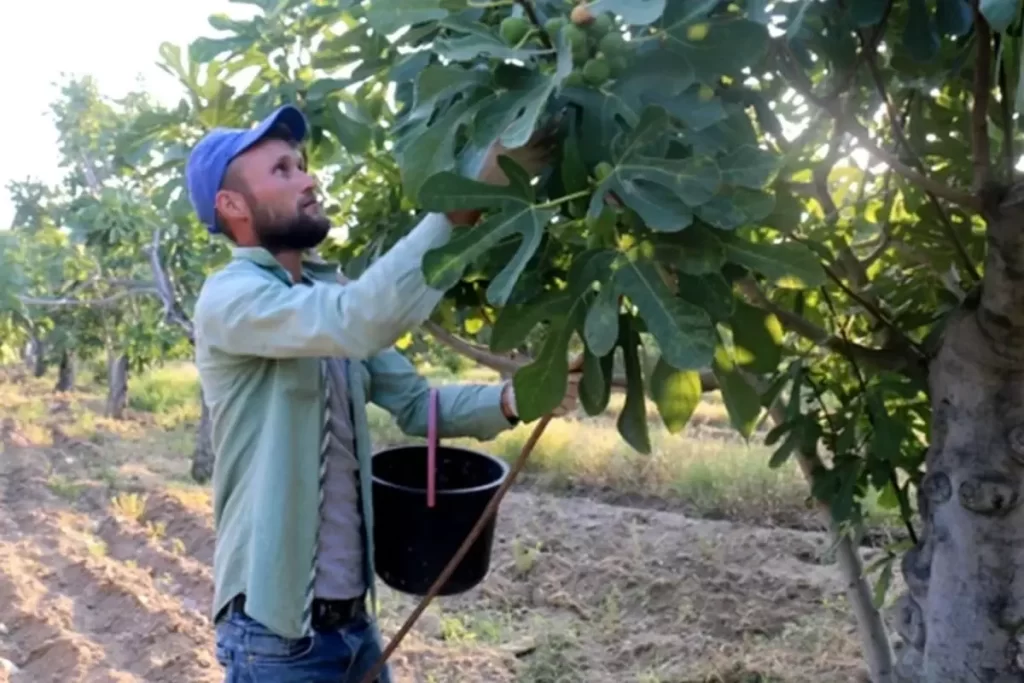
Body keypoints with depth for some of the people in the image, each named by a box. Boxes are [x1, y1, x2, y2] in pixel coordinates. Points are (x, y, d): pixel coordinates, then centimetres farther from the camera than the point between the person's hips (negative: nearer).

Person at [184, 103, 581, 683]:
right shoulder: (230, 298, -17)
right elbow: (361, 320, -36)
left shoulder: (328, 292, 8)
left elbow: (416, 401, 3)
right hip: (277, 629, -7)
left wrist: (509, 400, -15)